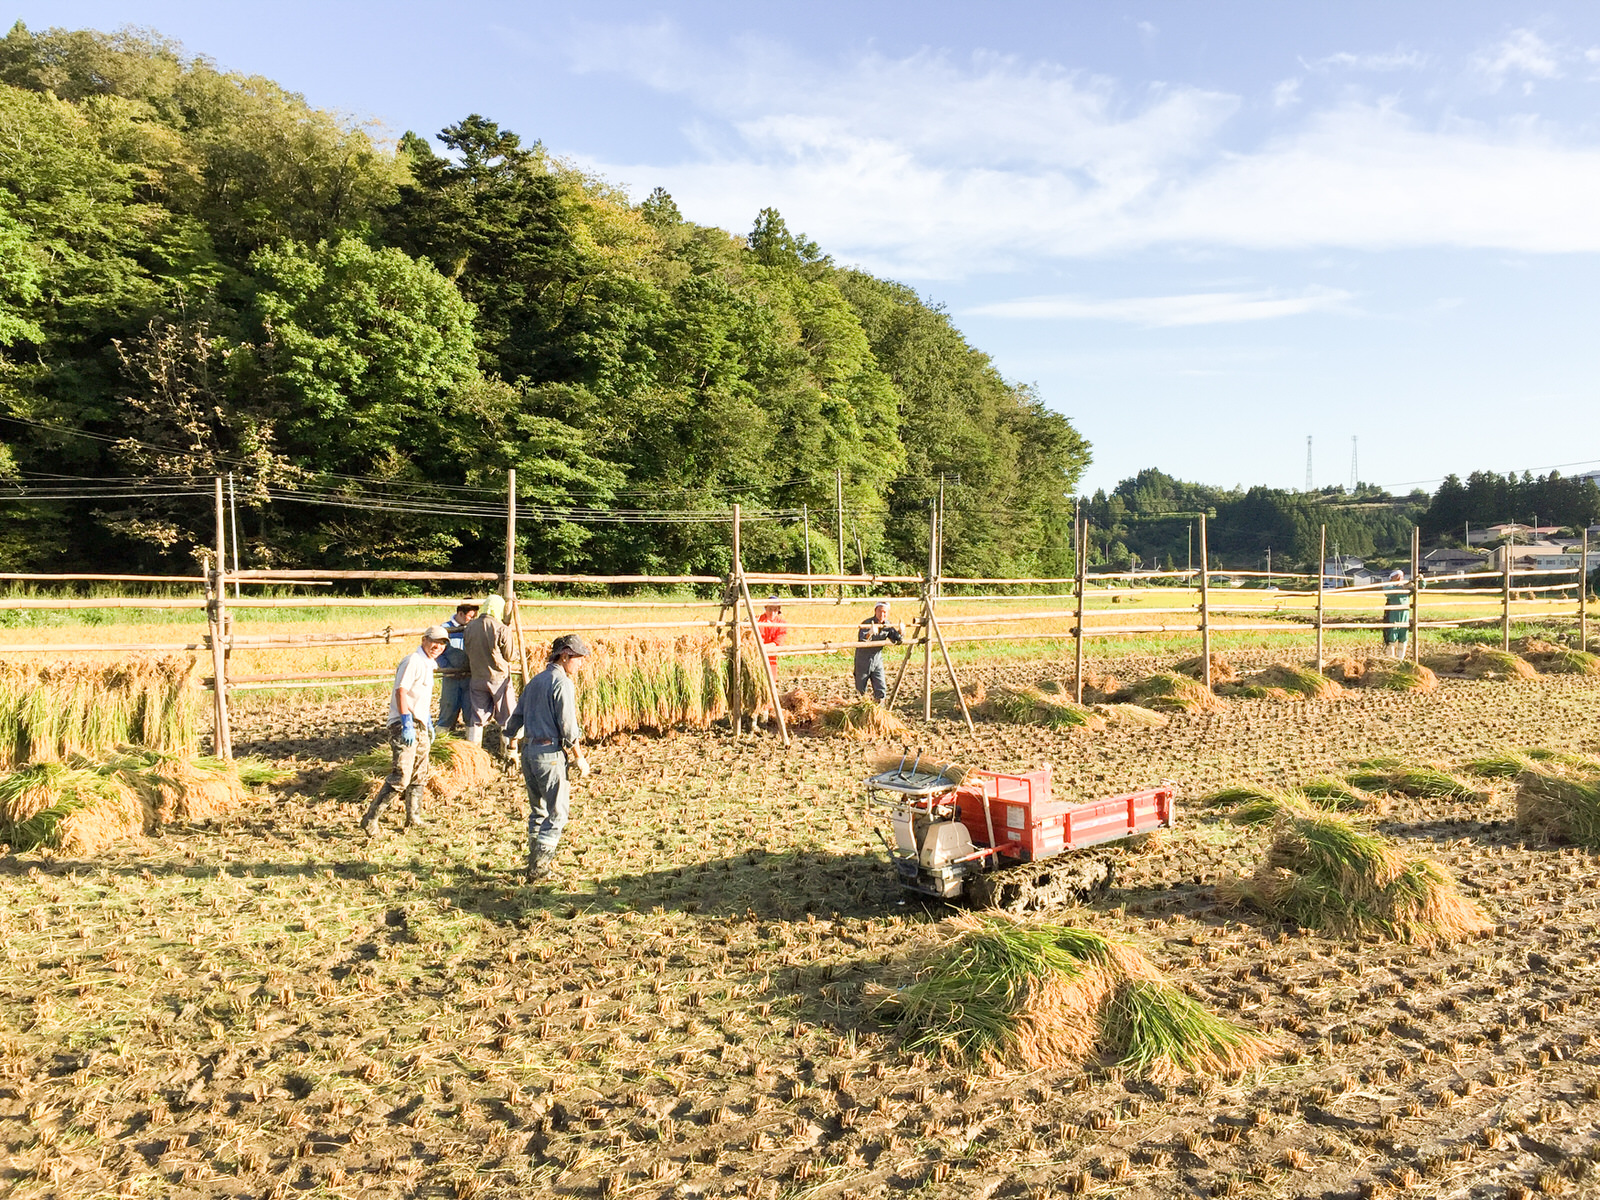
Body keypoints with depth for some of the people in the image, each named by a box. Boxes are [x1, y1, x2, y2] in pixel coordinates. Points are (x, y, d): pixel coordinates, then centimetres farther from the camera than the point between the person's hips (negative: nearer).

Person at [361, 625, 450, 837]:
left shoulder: (428, 664, 17)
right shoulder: (413, 661, -13)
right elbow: (401, 692, -22)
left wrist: (428, 723, 31)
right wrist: (407, 724, -27)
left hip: (419, 726, 10)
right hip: (404, 726, -10)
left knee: (419, 777, 15)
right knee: (401, 777, -14)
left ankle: (413, 819, 25)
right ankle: (370, 820, -7)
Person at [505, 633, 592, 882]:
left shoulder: (535, 681, 14)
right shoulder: (562, 683, -11)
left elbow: (517, 716, 18)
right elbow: (568, 726, -14)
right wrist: (579, 758, -5)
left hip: (528, 750, 9)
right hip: (549, 753, -9)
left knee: (538, 810, 18)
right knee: (558, 812, -2)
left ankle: (536, 860, 23)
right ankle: (538, 869, -5)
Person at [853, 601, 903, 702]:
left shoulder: (888, 625, -4)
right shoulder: (867, 623, -22)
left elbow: (896, 641, -1)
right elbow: (861, 641, -36)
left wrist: (899, 632, -20)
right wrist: (870, 633, -56)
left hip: (877, 660, 4)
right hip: (863, 660, -4)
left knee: (881, 689, -3)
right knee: (861, 689, 9)